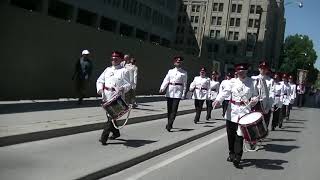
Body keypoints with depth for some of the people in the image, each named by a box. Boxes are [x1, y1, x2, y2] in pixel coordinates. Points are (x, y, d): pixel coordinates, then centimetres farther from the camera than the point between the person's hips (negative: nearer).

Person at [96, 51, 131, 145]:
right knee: (109, 115, 15)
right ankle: (116, 132, 35)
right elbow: (100, 80, 15)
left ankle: (104, 137, -10)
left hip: (116, 96, -6)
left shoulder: (124, 71, 2)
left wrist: (122, 88, -24)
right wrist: (100, 88, -5)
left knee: (111, 116, -11)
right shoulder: (107, 69, 17)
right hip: (106, 96, 6)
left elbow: (128, 85, -3)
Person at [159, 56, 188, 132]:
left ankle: (169, 125, -12)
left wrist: (183, 94, -1)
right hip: (170, 91, 3)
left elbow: (184, 84, 4)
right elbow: (166, 80, 2)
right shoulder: (170, 71, 12)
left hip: (178, 91, -3)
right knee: (169, 108, 7)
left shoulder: (184, 73, 6)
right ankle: (169, 124, 21)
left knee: (174, 109, -11)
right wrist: (162, 88, -13)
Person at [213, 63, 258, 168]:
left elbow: (255, 95, 11)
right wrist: (218, 100, -29)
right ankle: (232, 154, 28)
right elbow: (225, 91, -10)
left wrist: (254, 100, -13)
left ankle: (237, 159, -10)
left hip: (244, 111, -2)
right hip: (232, 111, 2)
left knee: (239, 135, -10)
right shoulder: (233, 81, 5)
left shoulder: (251, 82, 5)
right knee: (230, 134, 7)